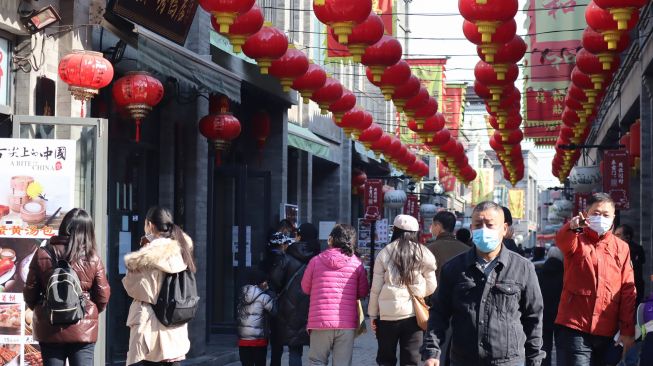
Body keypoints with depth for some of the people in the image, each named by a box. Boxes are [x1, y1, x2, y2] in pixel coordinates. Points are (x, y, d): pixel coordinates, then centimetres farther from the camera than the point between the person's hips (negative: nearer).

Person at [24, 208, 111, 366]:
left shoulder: (42, 255, -5)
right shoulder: (93, 259, -6)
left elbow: (30, 292, 1)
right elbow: (103, 296, -2)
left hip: (49, 329, 1)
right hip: (83, 330, -1)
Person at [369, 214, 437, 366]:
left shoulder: (384, 254, -1)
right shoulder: (423, 254, 1)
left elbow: (376, 288, -1)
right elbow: (431, 287, 5)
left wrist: (373, 314, 8)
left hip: (388, 313, 0)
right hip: (413, 314, 0)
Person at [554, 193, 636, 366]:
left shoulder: (621, 248, 10)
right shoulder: (577, 241, 4)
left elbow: (628, 290, 8)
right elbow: (562, 240, -21)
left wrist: (628, 331, 2)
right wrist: (573, 227, -45)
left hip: (607, 332, 3)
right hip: (574, 328, -3)